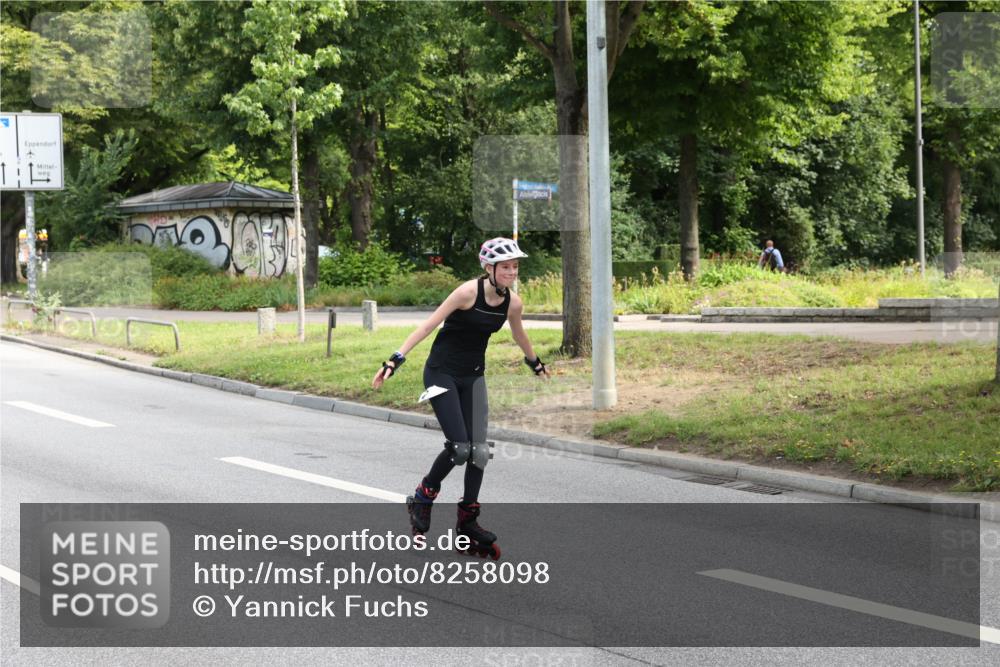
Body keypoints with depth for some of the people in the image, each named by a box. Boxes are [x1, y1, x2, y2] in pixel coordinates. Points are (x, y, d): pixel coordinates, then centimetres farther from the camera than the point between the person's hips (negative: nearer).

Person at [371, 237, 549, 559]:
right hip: (442, 373, -6)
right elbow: (429, 324, -20)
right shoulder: (469, 292, -21)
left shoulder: (513, 303, -3)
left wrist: (535, 363, 36)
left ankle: (468, 521, 9)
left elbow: (519, 335, 19)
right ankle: (422, 499, 10)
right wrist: (395, 360, -25)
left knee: (478, 451, -1)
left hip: (473, 377, 6)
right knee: (459, 448, -14)